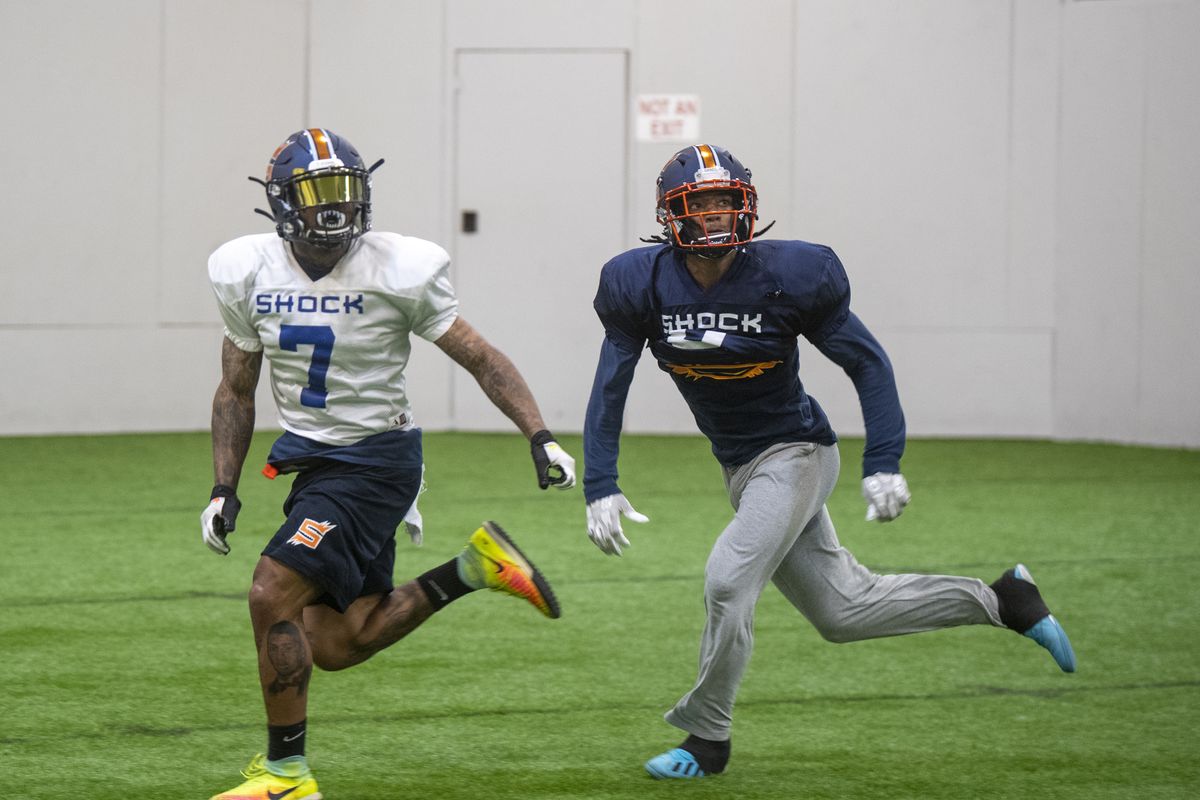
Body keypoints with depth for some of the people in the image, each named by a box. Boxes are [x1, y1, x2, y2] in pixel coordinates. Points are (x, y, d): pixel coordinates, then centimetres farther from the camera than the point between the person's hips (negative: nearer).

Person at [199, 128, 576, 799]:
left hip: (375, 461, -6)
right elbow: (237, 390, 11)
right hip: (311, 459, 7)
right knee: (334, 644, 4)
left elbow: (481, 358, -7)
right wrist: (225, 490, 5)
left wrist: (541, 437, -16)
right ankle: (472, 570, 19)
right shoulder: (248, 272, 0)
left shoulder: (396, 271, -14)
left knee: (273, 594, -18)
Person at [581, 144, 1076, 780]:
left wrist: (883, 465, -17)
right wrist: (600, 488, -12)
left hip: (795, 452, -5)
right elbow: (610, 388, -3)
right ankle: (999, 600, 28)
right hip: (742, 469, 5)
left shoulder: (785, 277, -17)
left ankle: (706, 736, -4)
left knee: (729, 580, -22)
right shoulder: (644, 284, -8)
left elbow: (867, 363, -10)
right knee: (845, 612, 11)